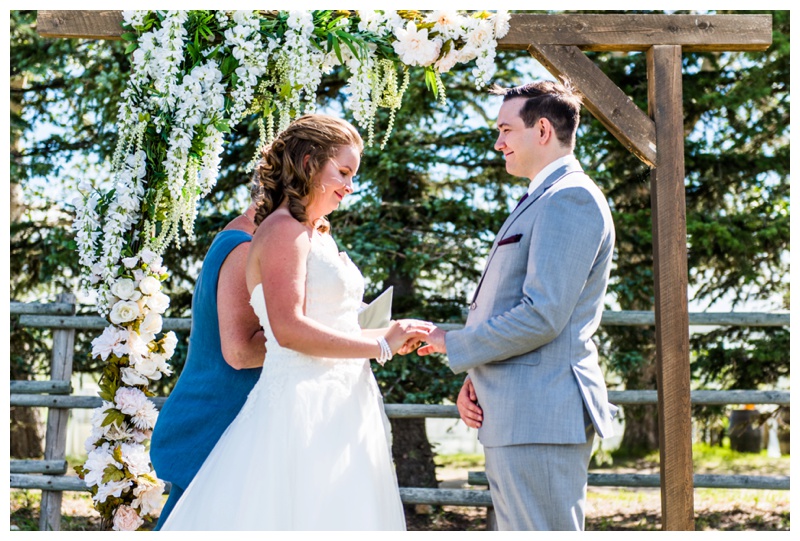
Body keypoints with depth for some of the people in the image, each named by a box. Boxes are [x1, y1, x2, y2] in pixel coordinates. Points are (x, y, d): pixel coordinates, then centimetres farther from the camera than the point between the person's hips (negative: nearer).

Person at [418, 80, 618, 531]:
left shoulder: (570, 198, -11)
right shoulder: (543, 201, 21)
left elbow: (541, 317, -20)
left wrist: (454, 344, -7)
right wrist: (475, 376, 8)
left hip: (540, 416, -10)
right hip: (517, 416, 10)